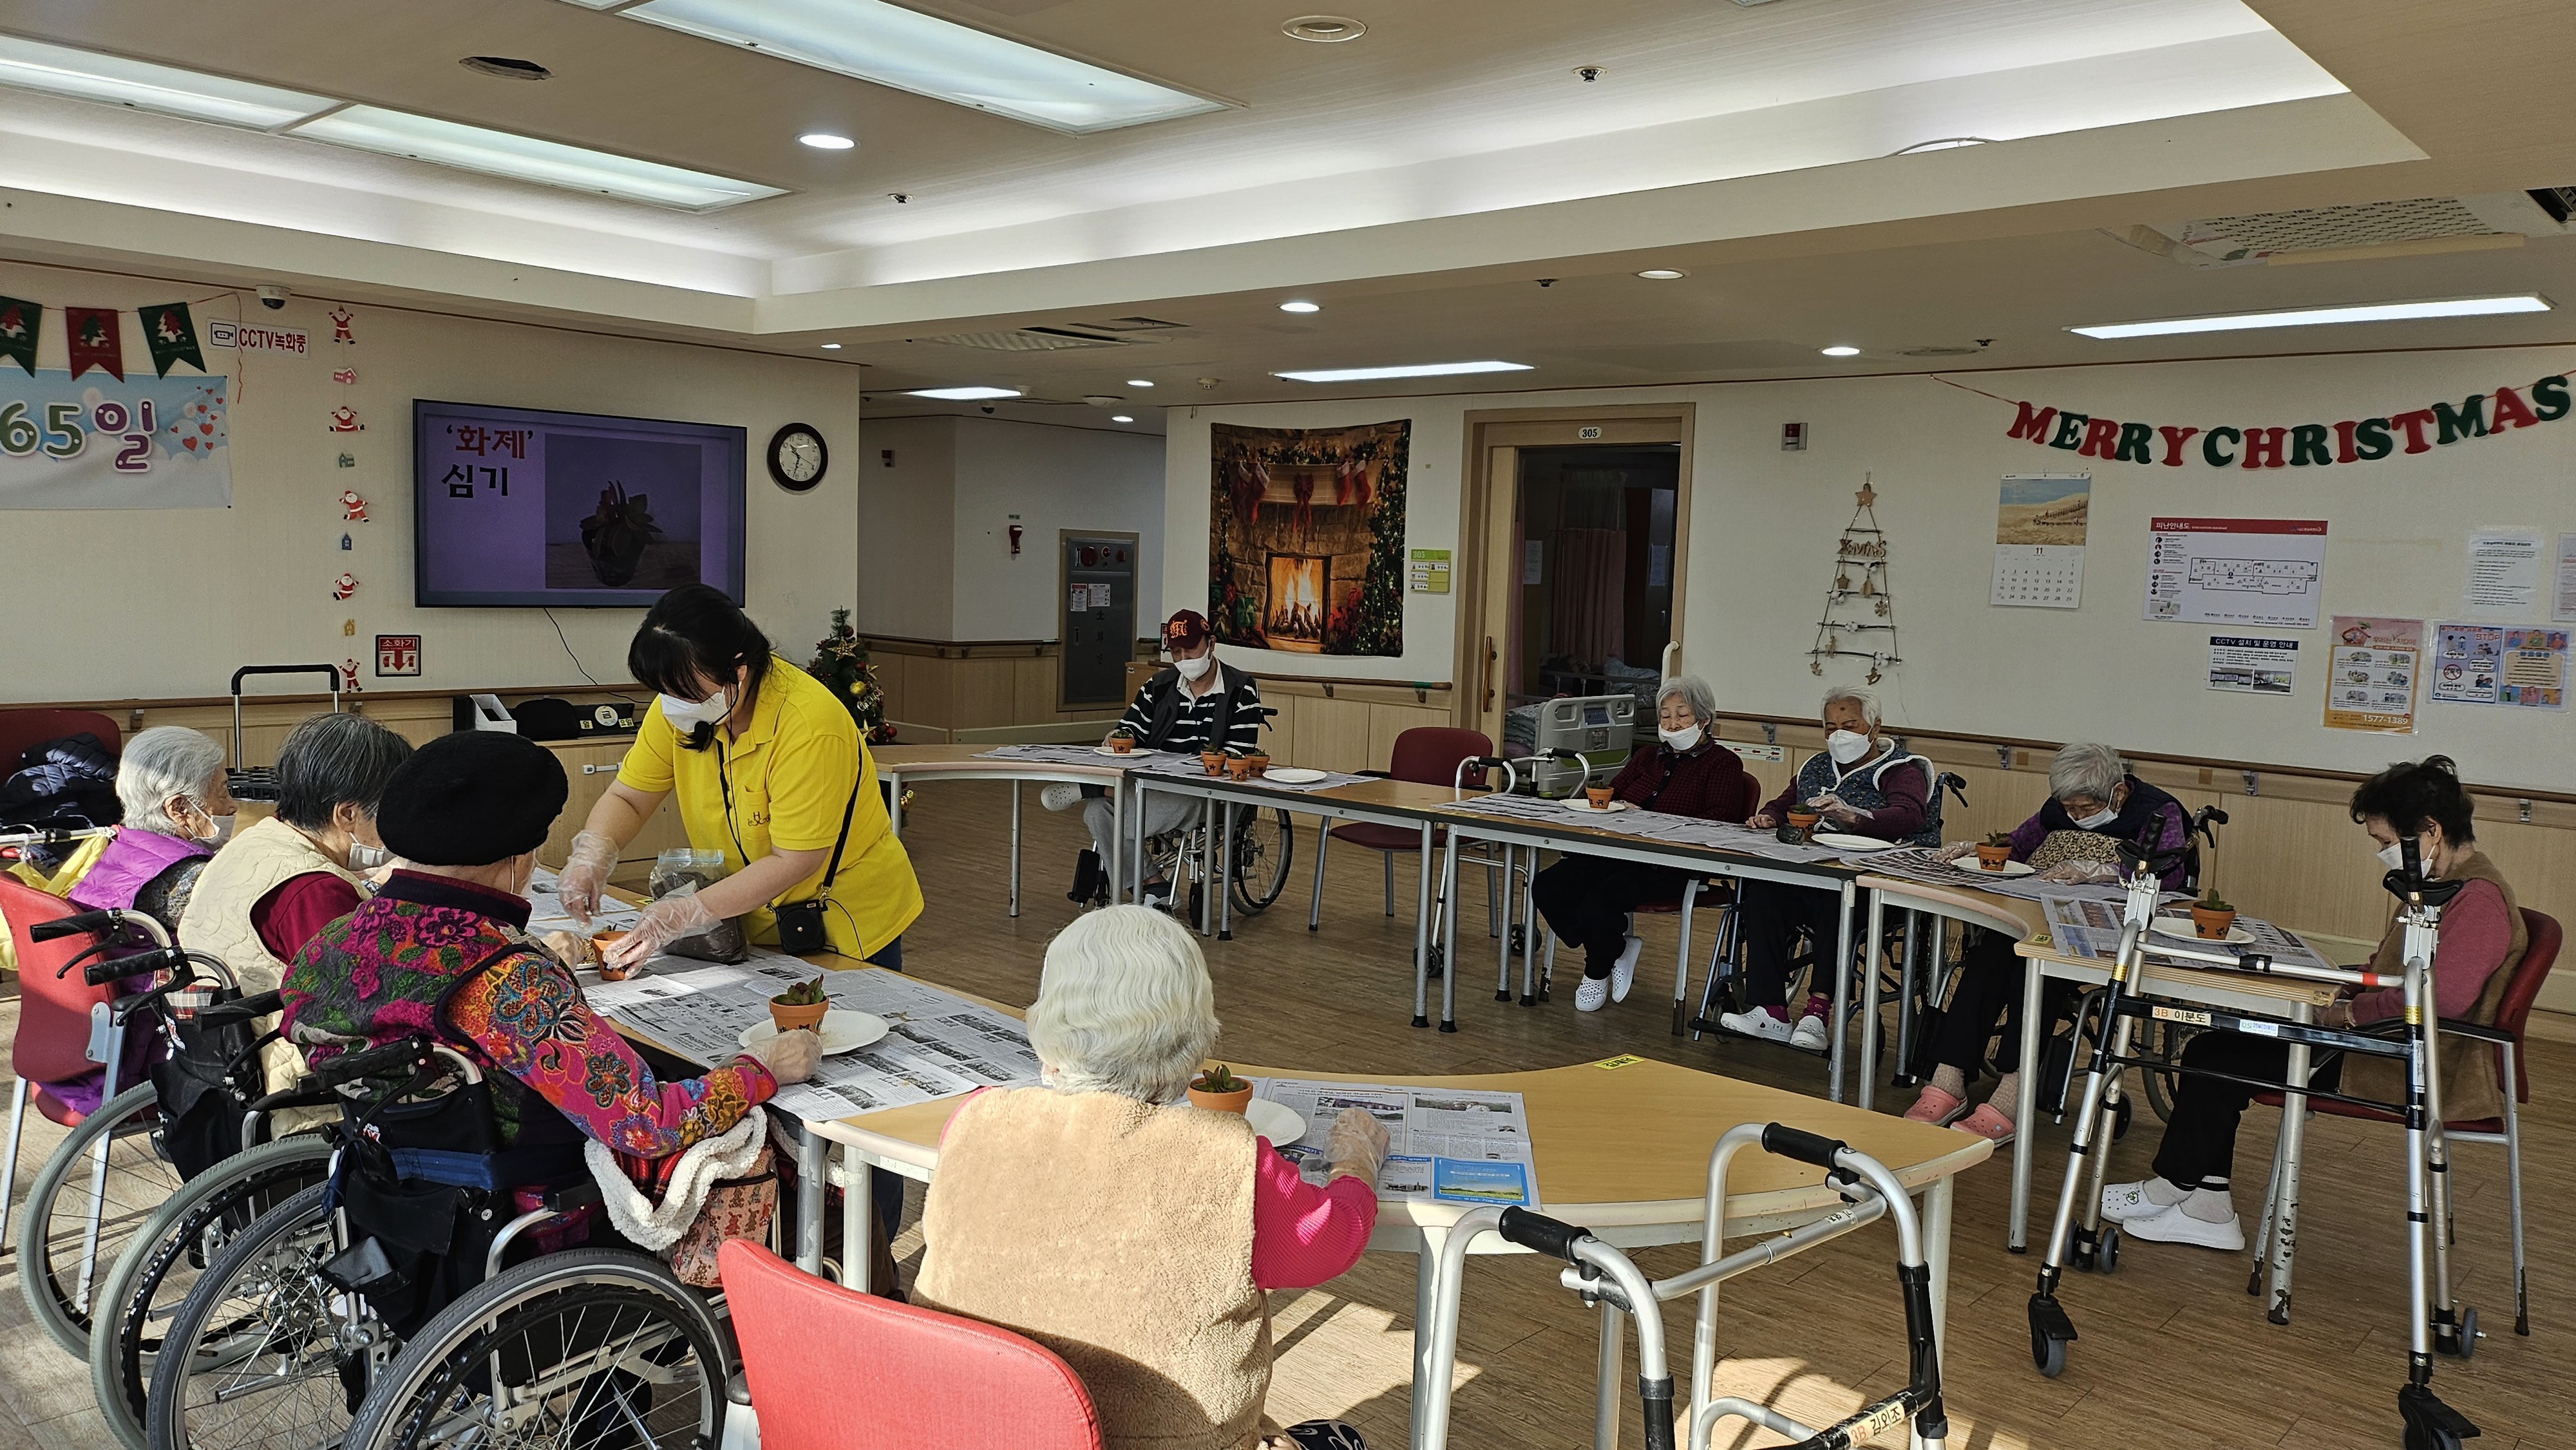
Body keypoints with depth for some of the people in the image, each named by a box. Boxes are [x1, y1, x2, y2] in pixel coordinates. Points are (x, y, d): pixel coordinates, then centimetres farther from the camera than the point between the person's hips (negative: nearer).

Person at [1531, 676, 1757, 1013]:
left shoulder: (1723, 764, 6)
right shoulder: (1646, 758, 27)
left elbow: (1718, 821, -9)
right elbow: (1608, 795, 19)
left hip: (1672, 866, -7)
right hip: (1617, 853, 7)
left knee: (1598, 904, -31)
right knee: (1547, 887, -19)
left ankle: (1598, 972, 2)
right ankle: (1616, 951, 0)